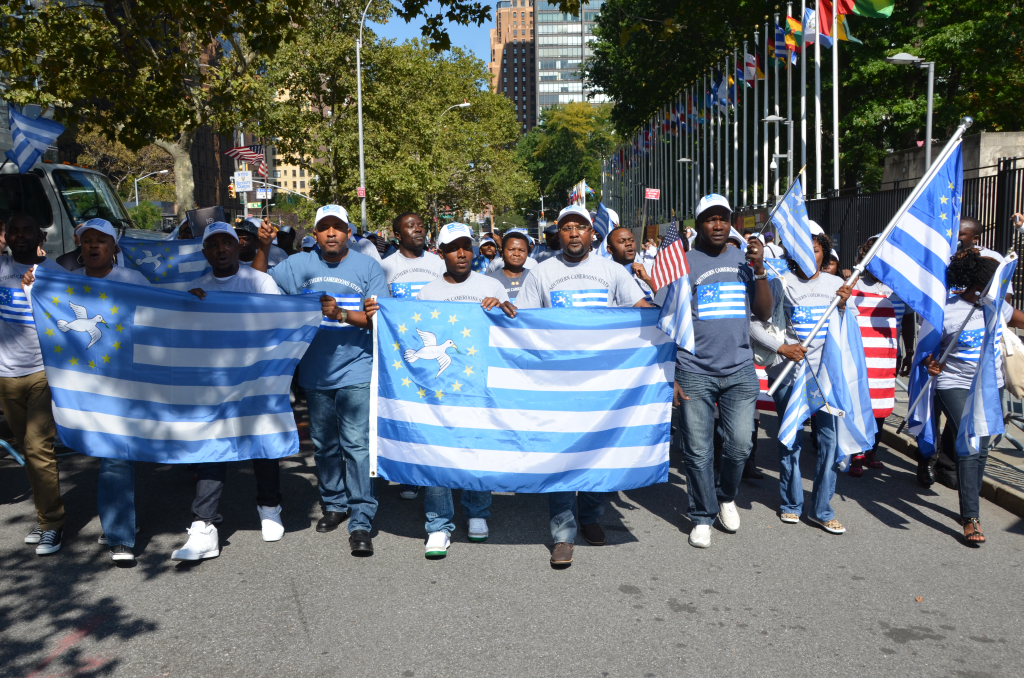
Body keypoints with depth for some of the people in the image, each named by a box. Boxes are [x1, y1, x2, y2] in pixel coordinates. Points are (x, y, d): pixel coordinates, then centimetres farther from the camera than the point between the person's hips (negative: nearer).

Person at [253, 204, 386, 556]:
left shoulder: (368, 267, -1)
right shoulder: (300, 264, 6)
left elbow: (379, 317, -5)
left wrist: (341, 313, -19)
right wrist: (263, 248, -7)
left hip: (356, 371, -4)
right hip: (316, 372, 4)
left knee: (357, 444, -10)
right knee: (324, 444, 16)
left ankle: (361, 521, -4)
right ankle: (334, 504, 34)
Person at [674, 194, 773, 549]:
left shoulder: (745, 260, 11)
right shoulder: (682, 263, 0)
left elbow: (764, 313, 7)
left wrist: (760, 270, -6)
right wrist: (669, 376, -6)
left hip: (739, 370, 3)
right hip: (695, 373, -2)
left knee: (739, 445, 5)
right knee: (698, 451, 3)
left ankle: (726, 496, 33)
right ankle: (702, 516, 20)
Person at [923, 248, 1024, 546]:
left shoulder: (996, 304, 2)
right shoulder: (946, 312, -15)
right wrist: (931, 364, -27)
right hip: (955, 387, -6)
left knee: (982, 449, 11)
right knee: (969, 448, -14)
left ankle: (970, 507, 27)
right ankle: (971, 518, -10)